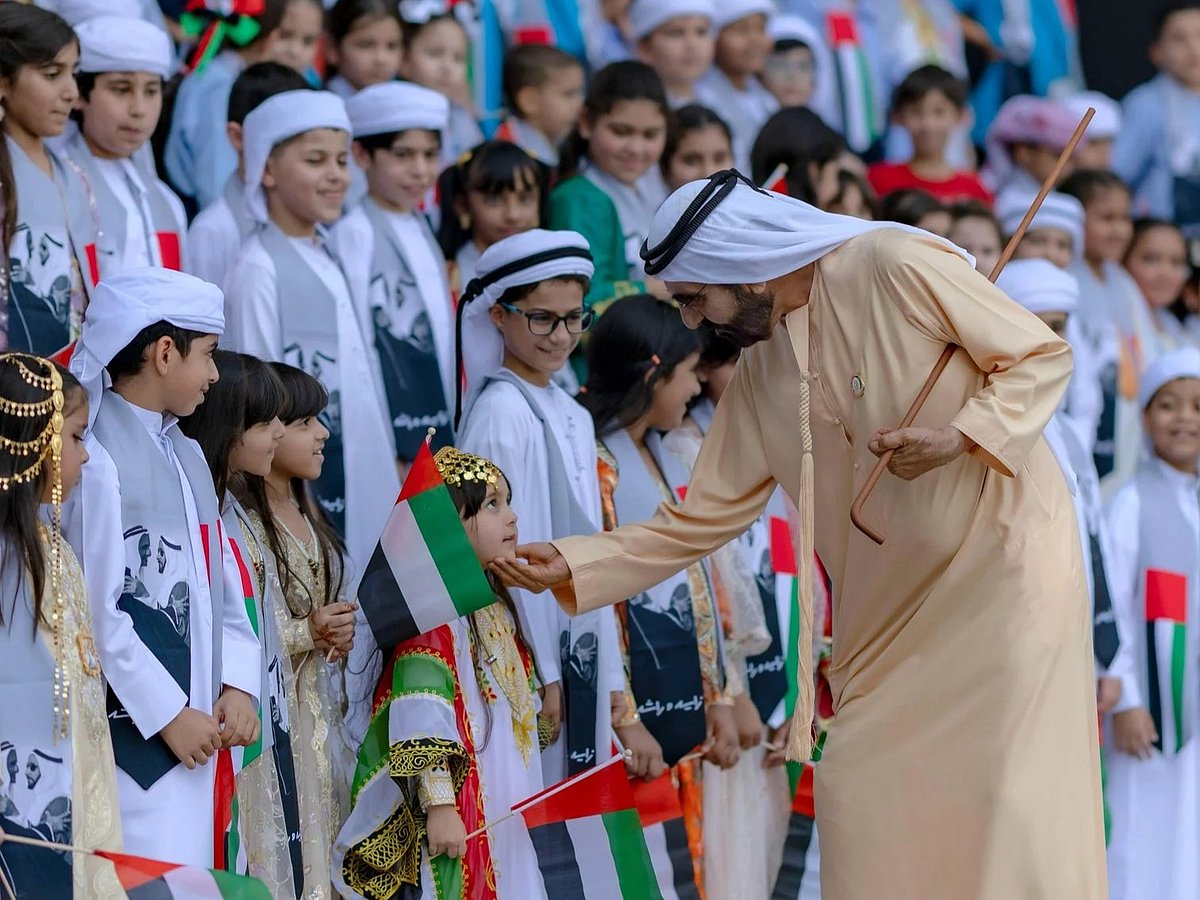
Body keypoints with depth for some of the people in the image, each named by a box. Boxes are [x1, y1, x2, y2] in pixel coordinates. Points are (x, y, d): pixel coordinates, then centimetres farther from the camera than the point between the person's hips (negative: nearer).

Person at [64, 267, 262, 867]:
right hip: (134, 731, -8)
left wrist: (237, 684, 3)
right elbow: (95, 611, -16)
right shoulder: (98, 459, -12)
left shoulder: (186, 456, 16)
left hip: (194, 733, 8)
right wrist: (168, 714, -12)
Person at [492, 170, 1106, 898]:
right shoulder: (760, 378, 7)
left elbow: (1045, 356, -8)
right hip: (895, 599, 7)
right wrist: (572, 565, 0)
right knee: (860, 793, 0)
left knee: (1012, 797, -12)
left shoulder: (897, 265, -13)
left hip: (1003, 555, -6)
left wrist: (962, 435, -23)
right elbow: (702, 519, 9)